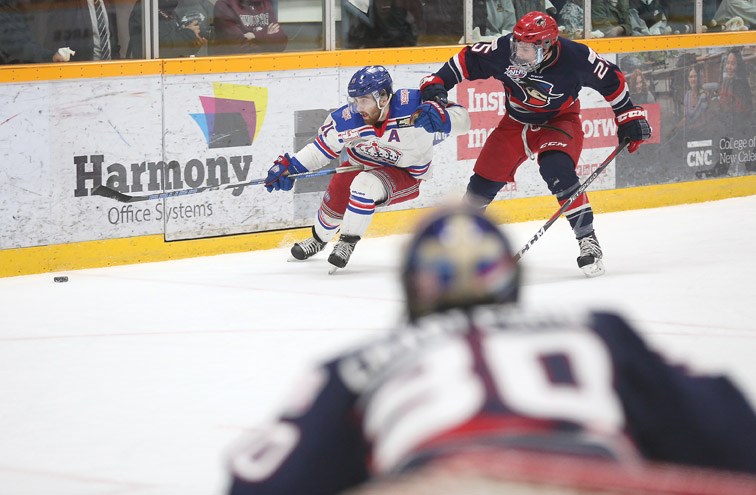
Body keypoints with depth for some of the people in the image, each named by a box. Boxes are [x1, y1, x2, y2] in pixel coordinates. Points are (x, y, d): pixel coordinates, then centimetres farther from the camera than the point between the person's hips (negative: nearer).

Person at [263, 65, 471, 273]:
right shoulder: (348, 119, -22)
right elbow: (321, 148, -5)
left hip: (406, 175, -4)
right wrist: (289, 166, -15)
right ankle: (318, 240, 34)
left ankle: (348, 242, -10)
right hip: (360, 165, 4)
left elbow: (461, 117, -26)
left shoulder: (412, 105, -31)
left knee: (365, 185, -31)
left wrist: (440, 117, -47)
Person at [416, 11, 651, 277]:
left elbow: (611, 79, -14)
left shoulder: (575, 58, -30)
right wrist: (436, 83, -17)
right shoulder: (504, 50, -26)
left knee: (557, 171, -30)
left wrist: (629, 117, -8)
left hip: (559, 121, -3)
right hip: (517, 122, 4)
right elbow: (468, 59, -10)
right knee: (485, 179, 5)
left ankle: (587, 240, -20)